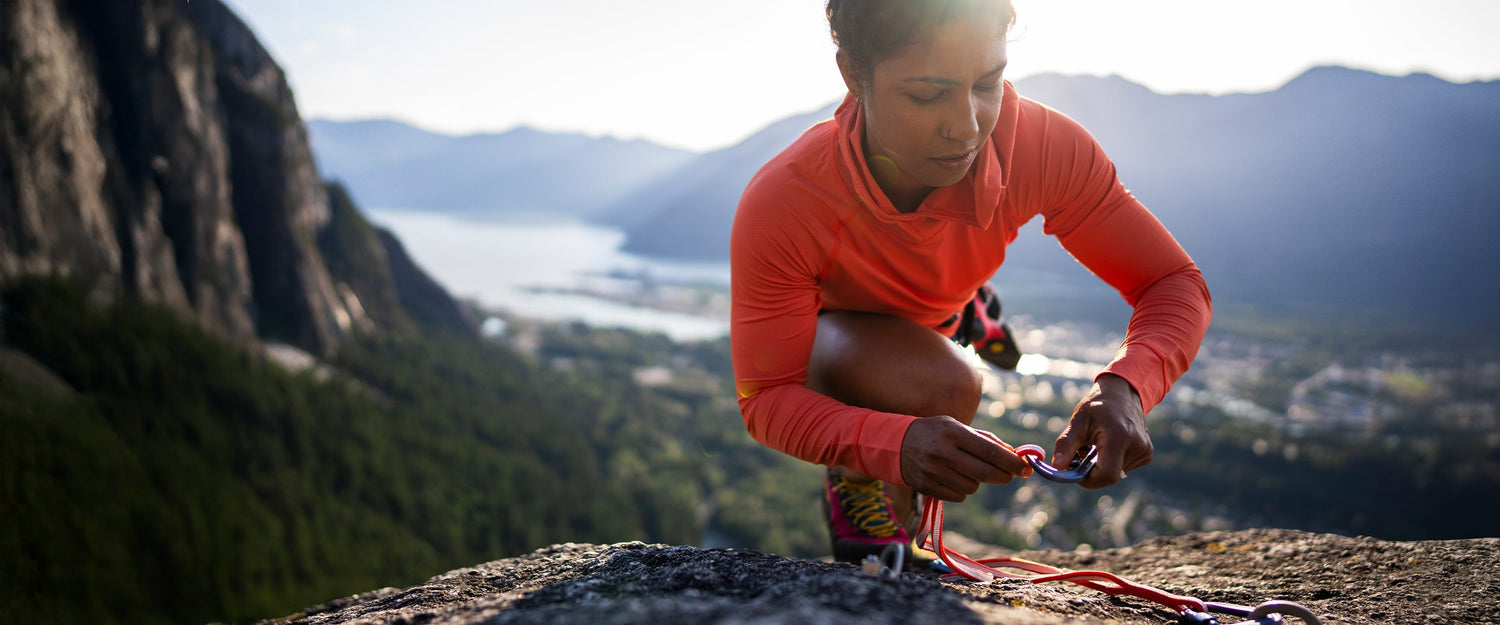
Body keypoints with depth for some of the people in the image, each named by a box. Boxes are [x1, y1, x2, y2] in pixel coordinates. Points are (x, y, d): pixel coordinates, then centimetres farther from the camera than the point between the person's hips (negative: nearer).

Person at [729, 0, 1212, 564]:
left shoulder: (1041, 145, -34)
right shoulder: (778, 207, -42)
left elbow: (1175, 283, -26)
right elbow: (765, 399, -36)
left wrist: (1124, 386, -49)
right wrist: (896, 443, -57)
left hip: (925, 321, 4)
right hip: (812, 332, -4)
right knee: (940, 385, -32)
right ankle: (854, 487, 0)